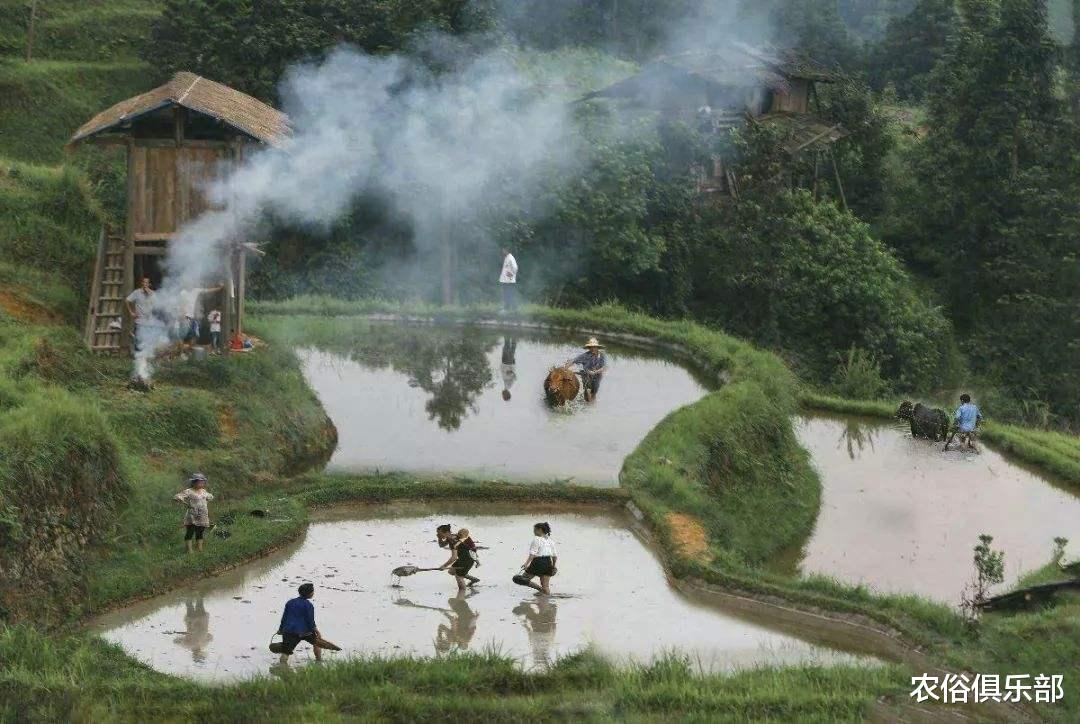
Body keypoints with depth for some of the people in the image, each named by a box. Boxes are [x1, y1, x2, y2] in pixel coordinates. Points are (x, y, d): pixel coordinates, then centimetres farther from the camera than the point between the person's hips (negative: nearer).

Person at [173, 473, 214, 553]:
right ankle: (189, 551, -6)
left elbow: (211, 497, 32)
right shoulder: (189, 492, -9)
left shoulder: (204, 491, 12)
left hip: (203, 518, 6)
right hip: (192, 517, -6)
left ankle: (200, 549, 15)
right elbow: (176, 497, -15)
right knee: (190, 533, -5)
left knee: (200, 534, 11)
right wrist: (186, 503, -14)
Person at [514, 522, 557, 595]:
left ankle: (539, 588, -15)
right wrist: (553, 566, 28)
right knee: (545, 586, 10)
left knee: (522, 579, 1)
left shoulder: (536, 539, -8)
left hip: (538, 562, -7)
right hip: (548, 563, 7)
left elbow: (533, 554, -19)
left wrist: (526, 564, -26)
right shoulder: (550, 541, 14)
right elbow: (555, 556, 16)